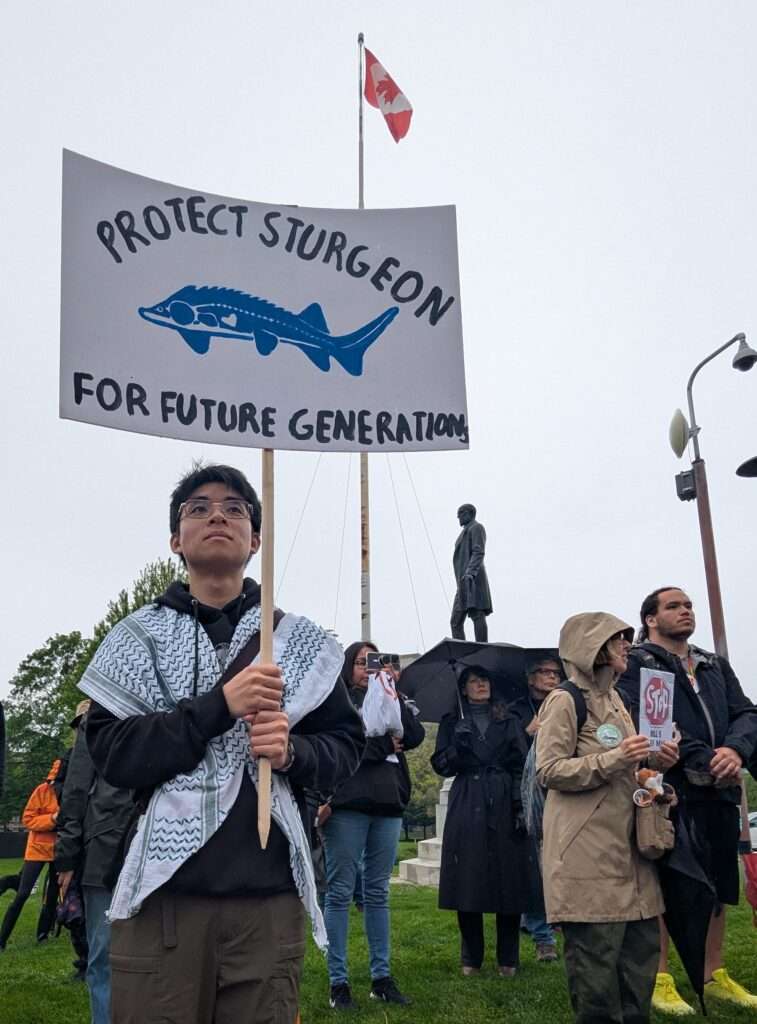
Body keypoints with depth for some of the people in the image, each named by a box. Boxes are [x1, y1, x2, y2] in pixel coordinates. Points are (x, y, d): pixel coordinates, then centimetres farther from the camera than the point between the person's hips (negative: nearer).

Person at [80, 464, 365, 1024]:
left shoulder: (300, 639, 8)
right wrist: (219, 705, -16)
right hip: (162, 890, 0)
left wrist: (292, 752, -13)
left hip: (269, 893, 1)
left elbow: (346, 746, 8)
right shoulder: (139, 635, 5)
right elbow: (112, 754, -4)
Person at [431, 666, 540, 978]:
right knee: (467, 883, 0)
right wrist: (457, 747, -15)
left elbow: (521, 766, 5)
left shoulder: (508, 721, 12)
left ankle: (508, 958, 15)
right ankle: (471, 958, 14)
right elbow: (440, 766, 4)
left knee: (509, 881, 1)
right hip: (467, 809, 0)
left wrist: (520, 806, -5)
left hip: (504, 806, 1)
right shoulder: (452, 722, 11)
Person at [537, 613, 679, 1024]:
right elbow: (548, 771, -13)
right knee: (595, 949, -5)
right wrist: (613, 759, -20)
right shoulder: (565, 701, -8)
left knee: (641, 945, 10)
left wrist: (654, 762, 7)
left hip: (626, 845, 8)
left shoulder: (615, 701, 18)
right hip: (588, 851, -8)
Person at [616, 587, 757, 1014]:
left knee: (719, 885, 13)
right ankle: (660, 979, 12)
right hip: (670, 789, -6)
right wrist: (703, 760, -19)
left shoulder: (716, 666, 18)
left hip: (721, 791, 6)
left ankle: (715, 976, 27)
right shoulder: (637, 664, -2)